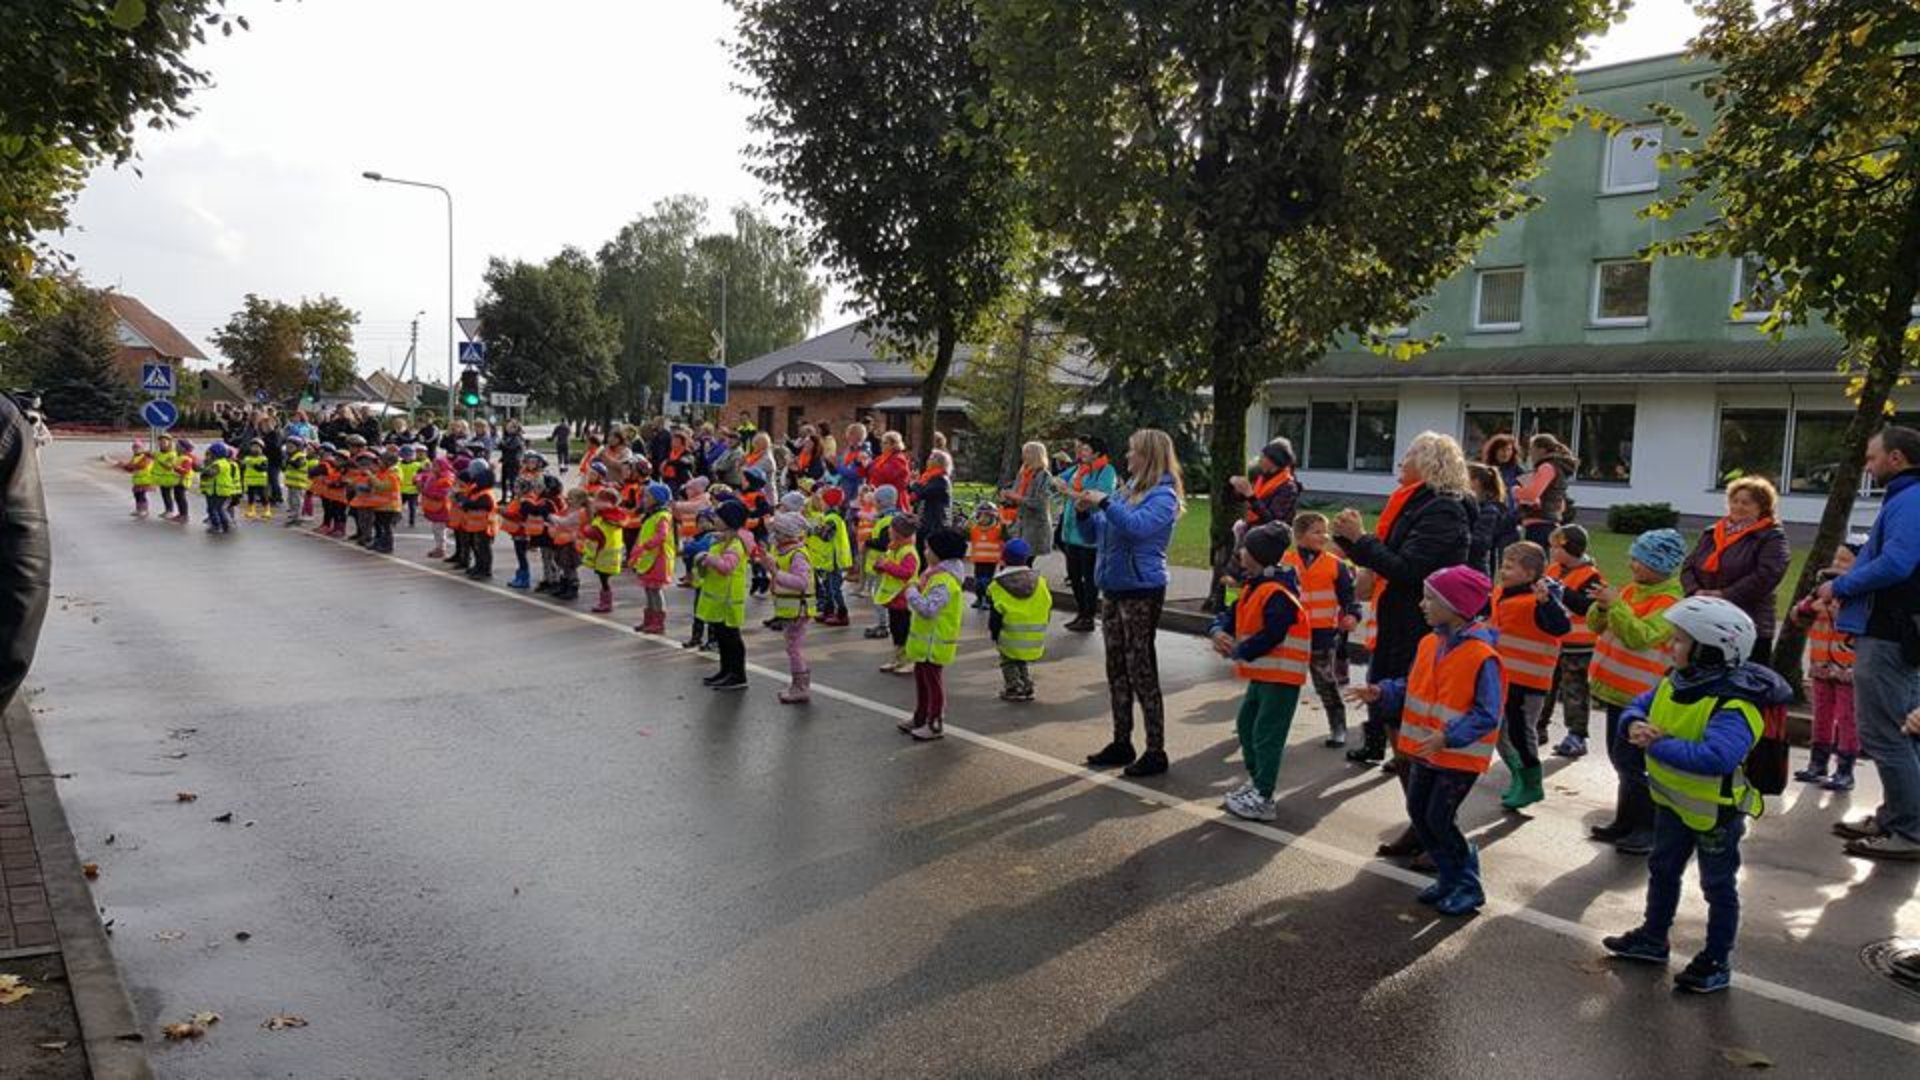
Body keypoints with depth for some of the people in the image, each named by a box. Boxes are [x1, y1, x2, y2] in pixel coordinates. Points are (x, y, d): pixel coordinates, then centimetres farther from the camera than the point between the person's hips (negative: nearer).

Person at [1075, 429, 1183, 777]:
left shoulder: (1163, 495, -10)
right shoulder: (1126, 490, 12)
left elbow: (1138, 525, -30)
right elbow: (1092, 535, 17)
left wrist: (1104, 502, -23)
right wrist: (1084, 511, -1)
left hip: (1142, 591, -8)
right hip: (1113, 590, 8)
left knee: (1142, 673, -4)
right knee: (1117, 670, 14)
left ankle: (1156, 752, 5)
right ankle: (1121, 743, 24)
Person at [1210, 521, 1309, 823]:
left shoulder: (1278, 594, -21)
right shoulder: (1253, 586, 12)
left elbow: (1270, 636, -26)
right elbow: (1231, 615, 12)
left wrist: (1237, 652, -16)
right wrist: (1220, 632, -10)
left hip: (1281, 676, -11)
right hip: (1262, 673, 11)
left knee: (1266, 734, -8)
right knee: (1246, 724, 20)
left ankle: (1263, 800, -3)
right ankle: (1256, 782, 34)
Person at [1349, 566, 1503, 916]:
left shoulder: (1481, 655, -22)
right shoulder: (1430, 643, 1)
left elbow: (1487, 715, -23)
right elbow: (1411, 687, 12)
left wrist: (1448, 737, -32)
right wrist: (1382, 692, -6)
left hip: (1461, 755, -8)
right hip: (1426, 749, 8)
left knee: (1440, 820, -4)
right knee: (1418, 812, 12)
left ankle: (1468, 887, 17)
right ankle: (1450, 879, 29)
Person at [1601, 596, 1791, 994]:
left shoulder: (1732, 708, -32)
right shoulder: (1672, 684, -6)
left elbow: (1714, 757, -47)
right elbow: (1639, 705, 6)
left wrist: (1658, 745, -38)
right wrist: (1636, 725, -17)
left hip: (1715, 813, -8)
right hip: (1673, 803, 8)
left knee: (1718, 886, 12)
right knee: (1662, 870, 24)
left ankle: (1717, 963, 28)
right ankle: (1653, 938, 43)